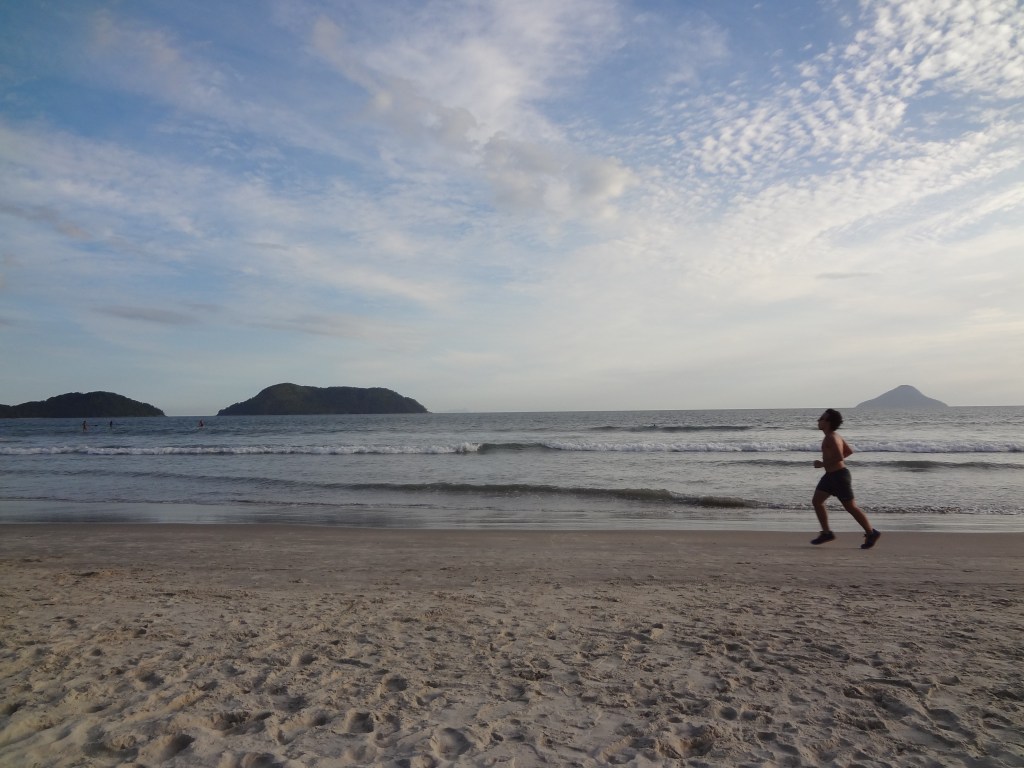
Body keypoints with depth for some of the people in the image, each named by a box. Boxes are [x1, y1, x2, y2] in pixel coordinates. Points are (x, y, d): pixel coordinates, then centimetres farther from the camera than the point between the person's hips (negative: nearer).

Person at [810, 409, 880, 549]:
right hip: (830, 475, 10)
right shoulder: (834, 436, 11)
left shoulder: (831, 438, -20)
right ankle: (826, 533, 10)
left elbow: (840, 457, -29)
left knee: (851, 507, 1)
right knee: (816, 501, 4)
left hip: (840, 476, -10)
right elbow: (849, 450, 21)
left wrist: (823, 464, -19)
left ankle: (871, 533, 17)